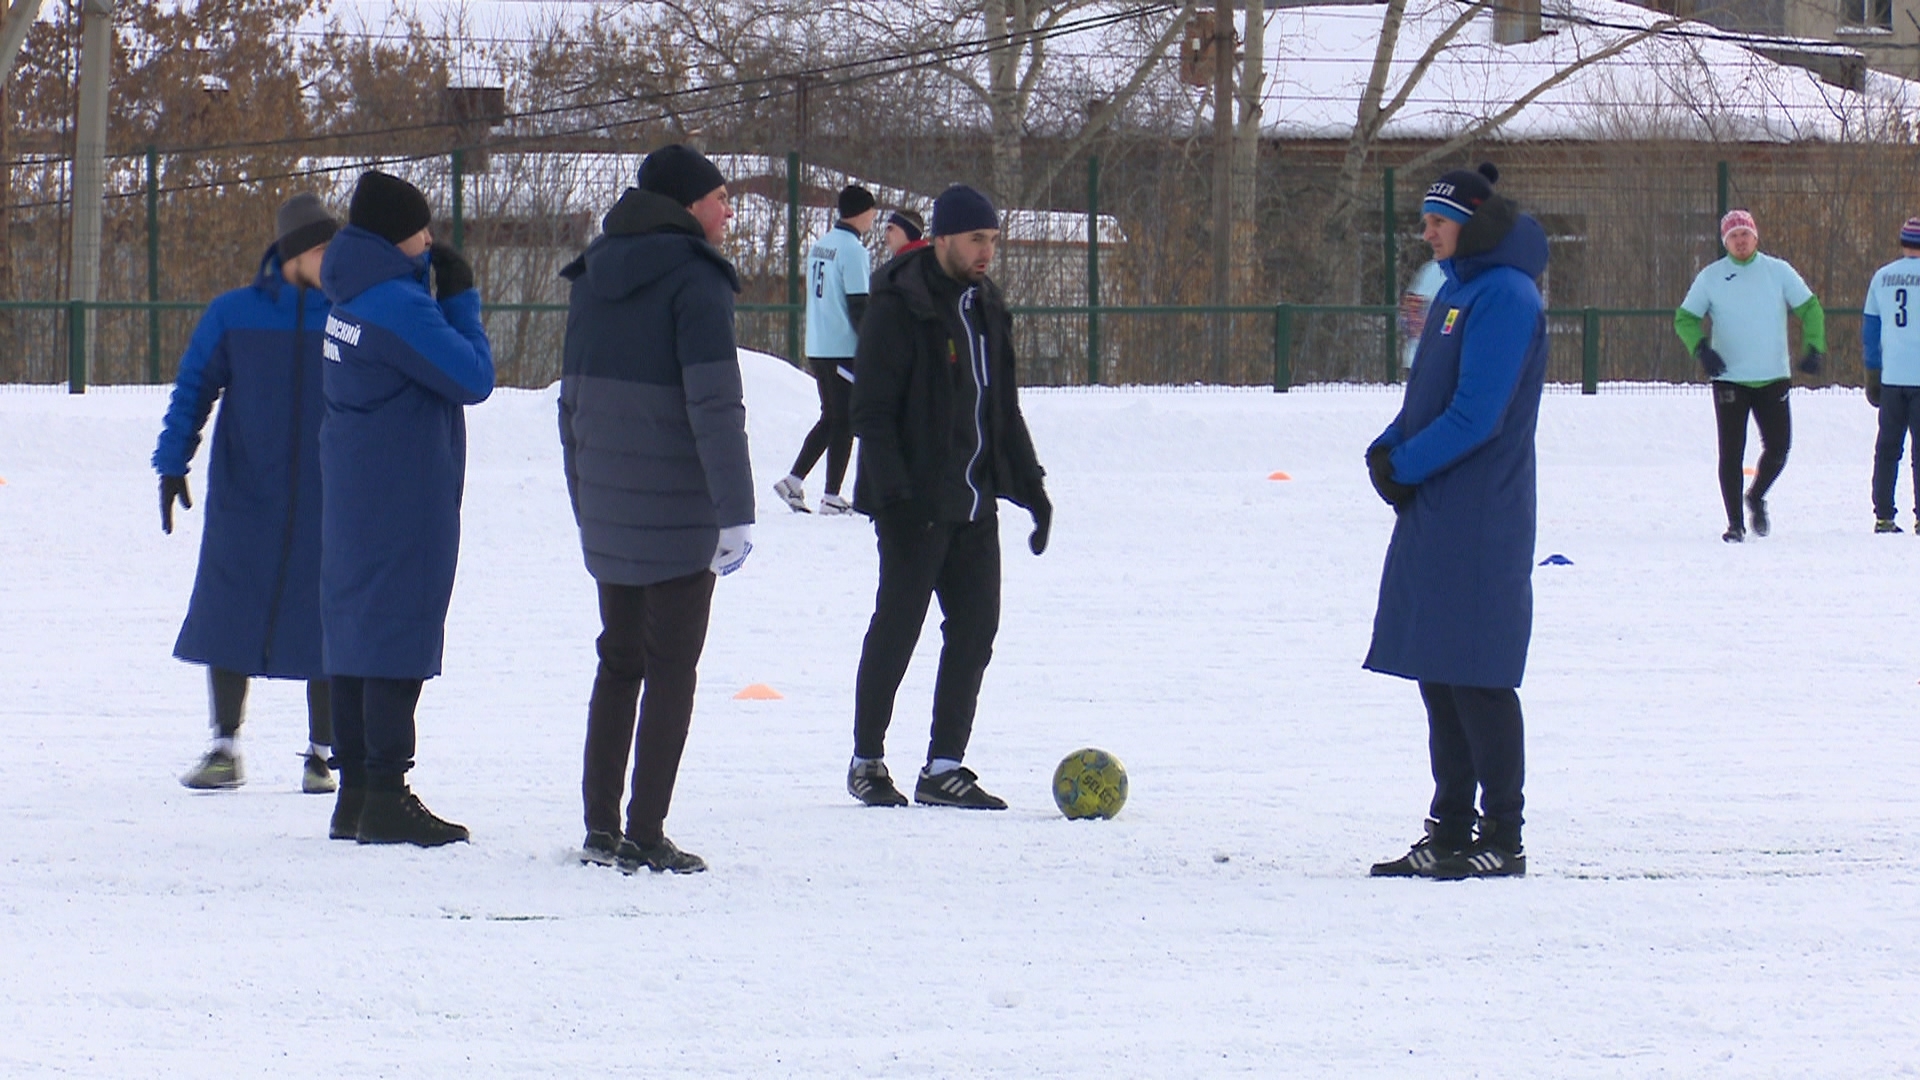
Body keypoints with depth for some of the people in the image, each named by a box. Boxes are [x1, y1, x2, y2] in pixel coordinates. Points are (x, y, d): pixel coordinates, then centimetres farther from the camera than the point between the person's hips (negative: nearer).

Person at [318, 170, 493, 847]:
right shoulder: (397, 304, -19)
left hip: (352, 496, 9)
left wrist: (443, 294, 5)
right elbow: (473, 378, -16)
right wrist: (461, 301, -4)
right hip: (405, 498, -9)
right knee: (400, 637, -6)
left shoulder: (354, 296, 10)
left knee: (355, 633, 12)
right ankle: (385, 799, -7)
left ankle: (357, 793, 17)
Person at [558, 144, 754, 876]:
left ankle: (601, 828, 15)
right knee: (671, 666, 0)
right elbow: (714, 404, -17)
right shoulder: (694, 280, -12)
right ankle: (645, 837, -3)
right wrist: (736, 511, -16)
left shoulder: (595, 277, 10)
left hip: (607, 512, 7)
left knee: (619, 661, 16)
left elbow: (573, 399, 14)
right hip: (676, 512, -7)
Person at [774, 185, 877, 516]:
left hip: (817, 349, 8)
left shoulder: (819, 246, 12)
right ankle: (832, 497, 1)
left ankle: (794, 480, 10)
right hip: (844, 349, -8)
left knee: (830, 417, 17)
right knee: (844, 421, 0)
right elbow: (858, 305, -17)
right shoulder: (852, 249, -14)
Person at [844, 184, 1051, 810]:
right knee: (897, 629, -1)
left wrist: (1030, 487, 16)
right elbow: (871, 410, -14)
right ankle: (867, 760, 12)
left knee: (975, 629, 4)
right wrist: (895, 494, -22)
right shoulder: (900, 309, -11)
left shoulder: (986, 307, 13)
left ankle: (945, 768, 9)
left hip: (974, 501, 7)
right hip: (915, 505, -7)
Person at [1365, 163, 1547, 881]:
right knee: (1438, 676, 11)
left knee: (1476, 680, -6)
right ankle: (1449, 833, 17)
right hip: (1434, 517, 9)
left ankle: (1501, 840, -1)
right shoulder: (1457, 290, 15)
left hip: (1480, 521, -9)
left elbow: (1476, 416, -21)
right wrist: (1388, 451, 2)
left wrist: (1405, 466, -12)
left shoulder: (1504, 296, -15)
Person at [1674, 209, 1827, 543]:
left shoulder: (1778, 271, 3)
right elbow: (1685, 318, 5)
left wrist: (1814, 347, -9)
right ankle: (1734, 523, 6)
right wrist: (1701, 347, -14)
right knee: (1731, 453, -3)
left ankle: (1756, 498, 28)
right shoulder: (1711, 277, 2)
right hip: (1729, 380, -1)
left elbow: (1810, 308, 6)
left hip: (1773, 378, 1)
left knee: (1778, 448, 0)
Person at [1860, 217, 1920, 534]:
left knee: (1887, 448, 10)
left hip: (1891, 377, 4)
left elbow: (1870, 328, 12)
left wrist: (1873, 374, 18)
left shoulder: (1881, 277, 8)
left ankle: (1883, 516, 9)